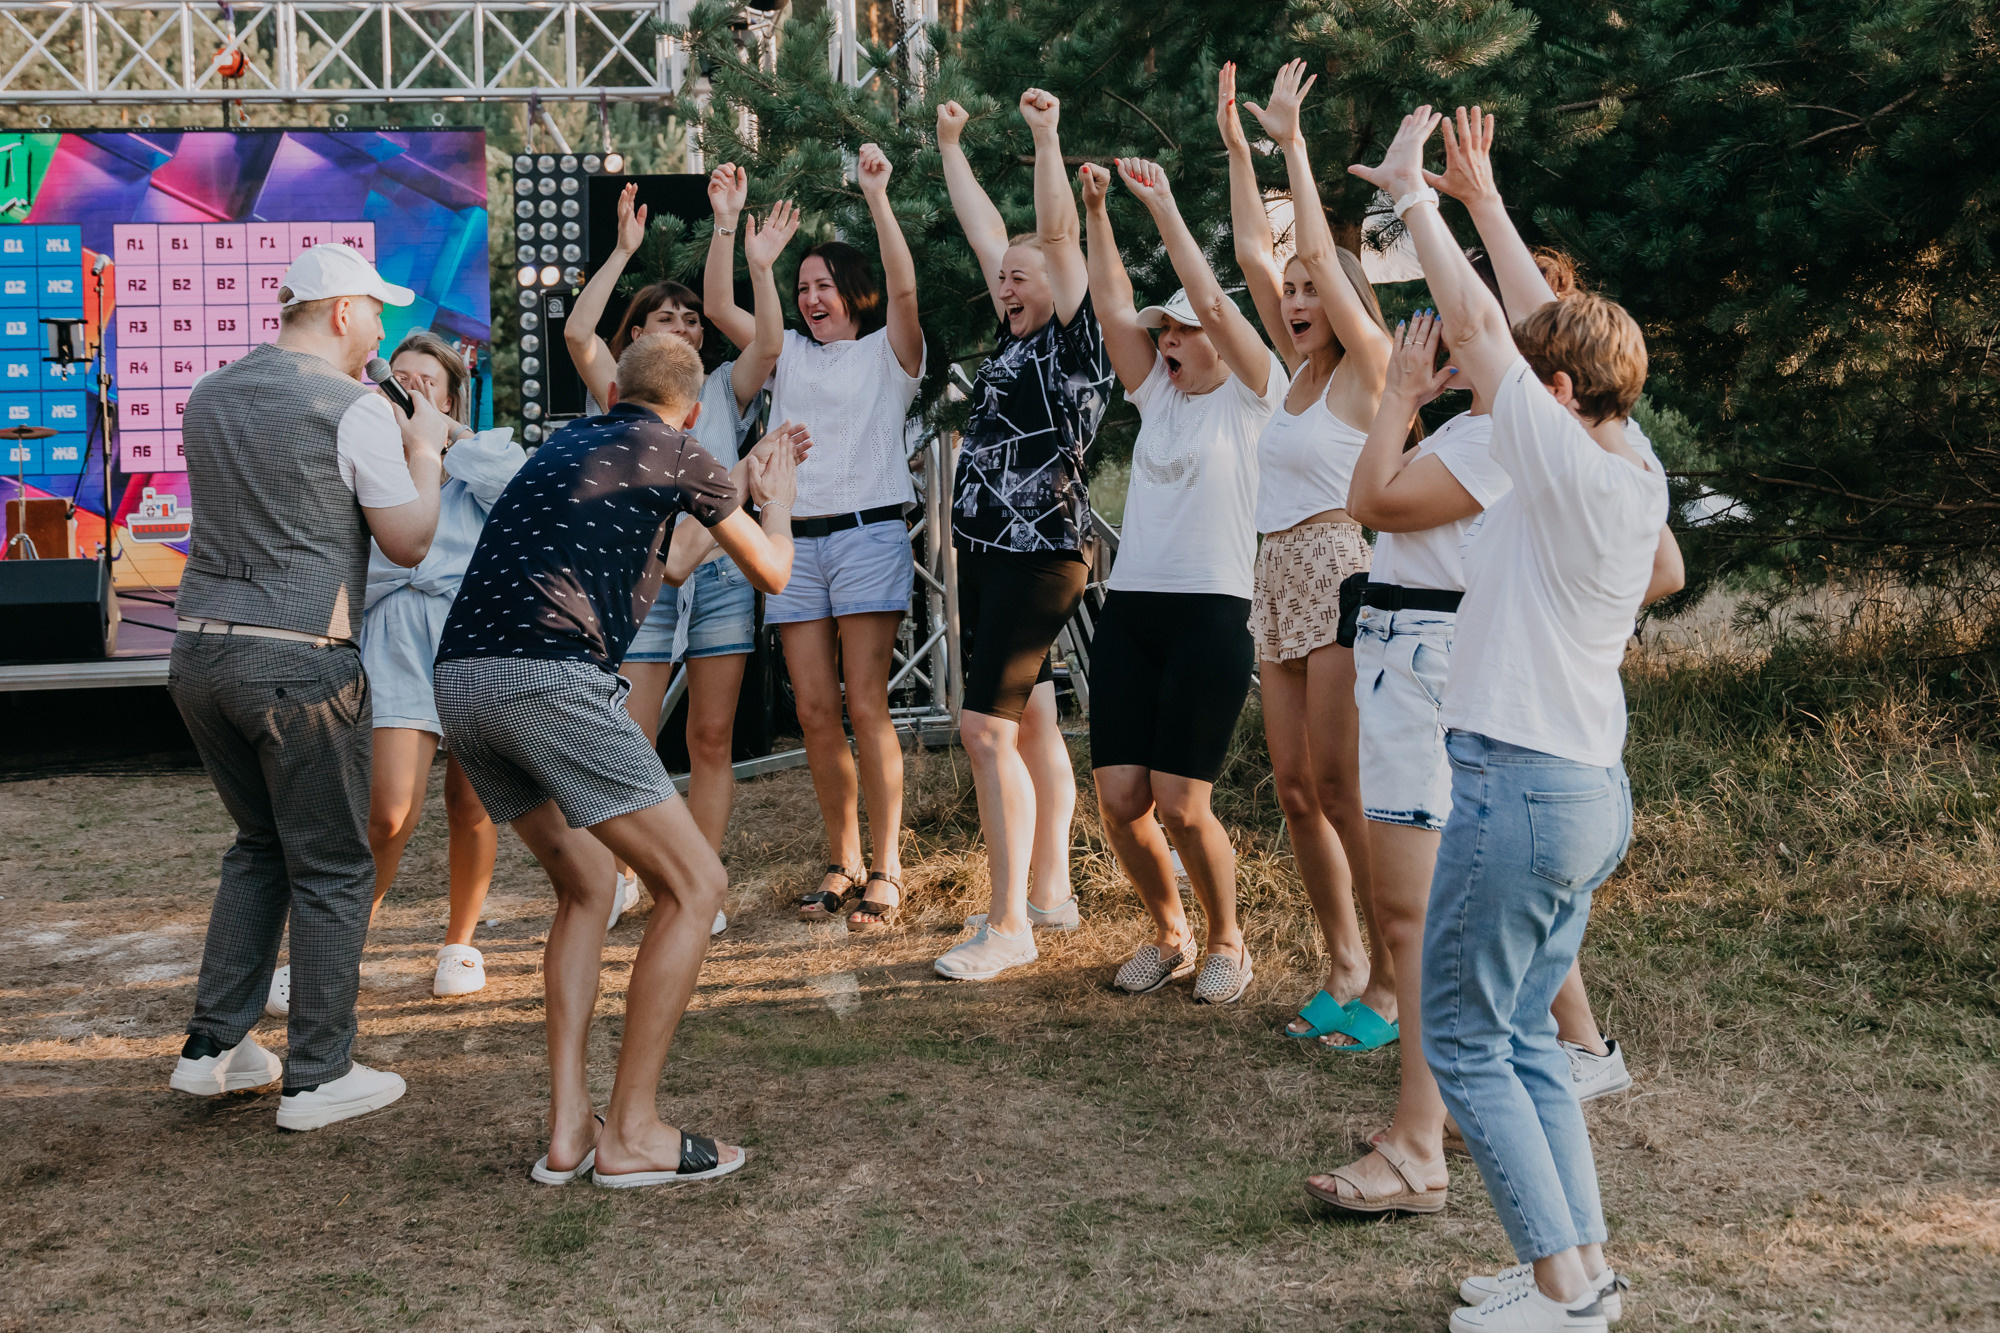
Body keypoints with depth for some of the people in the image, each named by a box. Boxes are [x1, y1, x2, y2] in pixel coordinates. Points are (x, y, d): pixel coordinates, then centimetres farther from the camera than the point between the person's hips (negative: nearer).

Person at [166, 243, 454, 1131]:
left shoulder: (208, 397, 12)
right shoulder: (357, 411, -9)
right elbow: (409, 544, -5)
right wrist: (424, 449, 10)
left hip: (199, 649, 7)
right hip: (298, 660, -7)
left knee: (262, 845, 22)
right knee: (331, 868, 5)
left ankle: (214, 1047, 21)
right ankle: (318, 1077, 9)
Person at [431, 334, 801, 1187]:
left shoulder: (567, 443, 29)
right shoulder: (679, 455, 8)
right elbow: (772, 572, 20)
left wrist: (739, 479, 56)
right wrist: (775, 498, 40)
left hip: (460, 678, 8)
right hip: (551, 678, -8)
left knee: (586, 887, 21)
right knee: (692, 887, 0)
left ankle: (568, 1127, 13)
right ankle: (630, 1133, 0)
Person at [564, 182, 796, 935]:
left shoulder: (722, 392, 11)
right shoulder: (619, 395, 7)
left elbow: (769, 343, -6)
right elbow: (577, 331, -10)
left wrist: (759, 268, -18)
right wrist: (623, 252, -15)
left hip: (721, 576, 2)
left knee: (712, 741, 4)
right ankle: (623, 878, 15)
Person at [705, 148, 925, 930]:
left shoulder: (888, 353, 7)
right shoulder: (790, 354, 19)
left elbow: (904, 287, -11)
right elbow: (719, 308, 10)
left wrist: (876, 198, -15)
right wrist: (726, 220, 4)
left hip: (869, 535, -4)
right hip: (796, 541, 5)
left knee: (865, 703, -10)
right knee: (814, 709, 1)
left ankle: (885, 872, -6)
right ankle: (842, 862, 11)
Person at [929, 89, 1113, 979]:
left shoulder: (1077, 339, -7)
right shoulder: (1015, 339, 14)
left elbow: (1060, 235, -17)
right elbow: (986, 231, 22)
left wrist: (1047, 137, -18)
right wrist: (950, 145, 28)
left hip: (1040, 558, -9)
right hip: (987, 555, 9)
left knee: (987, 727, -14)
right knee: (1031, 723, 14)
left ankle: (1008, 926, -11)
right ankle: (1048, 893, 24)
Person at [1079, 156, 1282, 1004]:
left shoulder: (1252, 396, 1)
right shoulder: (1158, 395, 18)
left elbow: (1212, 301, -10)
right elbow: (1114, 308, 10)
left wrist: (1161, 203, -8)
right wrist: (1095, 212, 3)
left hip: (1210, 614, -6)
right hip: (1128, 609, 6)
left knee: (1180, 804, -9)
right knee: (1119, 800, 0)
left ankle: (1227, 943, 13)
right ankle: (1168, 933, 22)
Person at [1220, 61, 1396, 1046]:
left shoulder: (1366, 366, -4)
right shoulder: (1297, 371, 14)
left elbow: (1318, 251, -12)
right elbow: (1253, 251, 15)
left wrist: (1291, 140, -8)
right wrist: (1236, 144, 13)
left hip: (1340, 574, -8)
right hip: (1279, 585, 8)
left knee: (1345, 790, -9)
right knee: (1296, 791, 7)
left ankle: (1394, 984, -2)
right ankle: (1343, 967, 17)